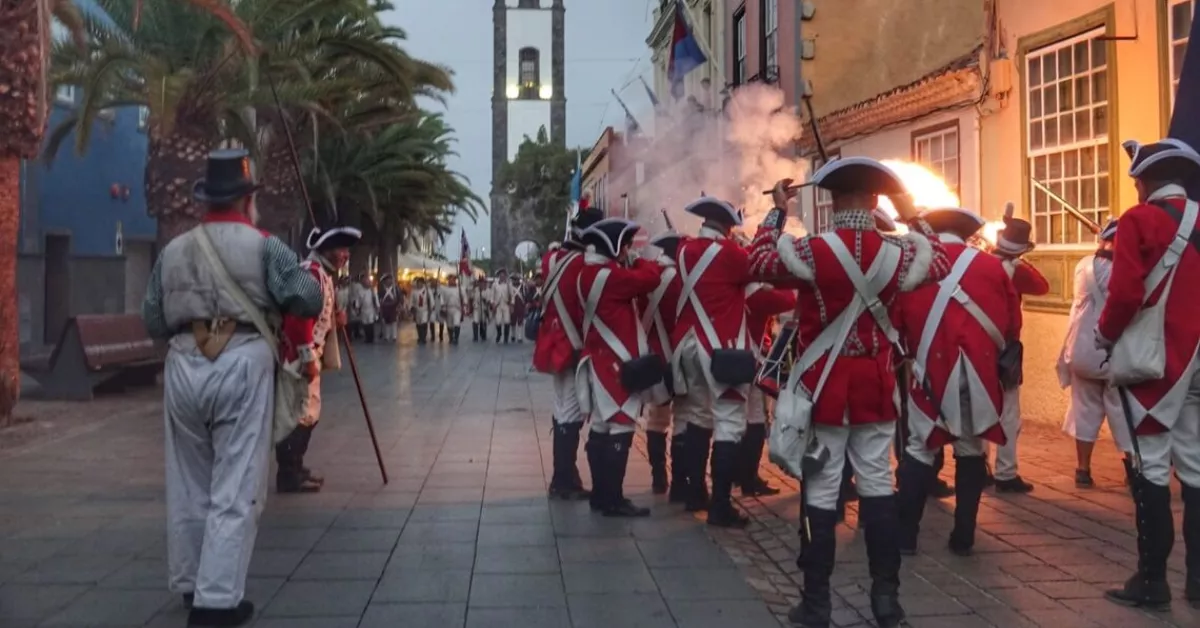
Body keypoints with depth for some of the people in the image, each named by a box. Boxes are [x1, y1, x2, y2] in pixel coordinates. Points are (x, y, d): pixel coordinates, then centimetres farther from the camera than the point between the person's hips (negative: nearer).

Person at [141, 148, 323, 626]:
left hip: (183, 368, 5)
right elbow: (309, 301, -5)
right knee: (235, 490, 0)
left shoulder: (172, 251, 10)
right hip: (241, 366, -4)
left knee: (188, 485, 17)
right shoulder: (263, 246, -1)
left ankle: (189, 584, 30)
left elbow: (153, 322, 13)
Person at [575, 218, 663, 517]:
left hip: (600, 360, 11)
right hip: (617, 363, -11)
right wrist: (644, 261, -3)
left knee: (602, 429, 13)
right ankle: (613, 499, -4)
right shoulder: (608, 275, -18)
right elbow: (649, 279, -17)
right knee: (620, 429, -7)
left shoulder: (590, 272, 14)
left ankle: (601, 494, 20)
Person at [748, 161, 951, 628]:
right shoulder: (899, 252, -3)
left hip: (825, 385, -3)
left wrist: (777, 211, 13)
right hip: (876, 385, 3)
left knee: (821, 490, 2)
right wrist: (912, 216, 25)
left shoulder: (812, 251, -12)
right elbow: (939, 262, 18)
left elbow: (758, 261, 3)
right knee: (877, 484, 10)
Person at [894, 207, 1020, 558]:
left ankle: (905, 535, 6)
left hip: (932, 370, -1)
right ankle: (963, 537, 16)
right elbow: (1012, 323, 8)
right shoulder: (993, 267, 5)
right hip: (979, 372, 1)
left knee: (919, 448, 7)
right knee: (972, 449, 12)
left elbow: (897, 321, 4)